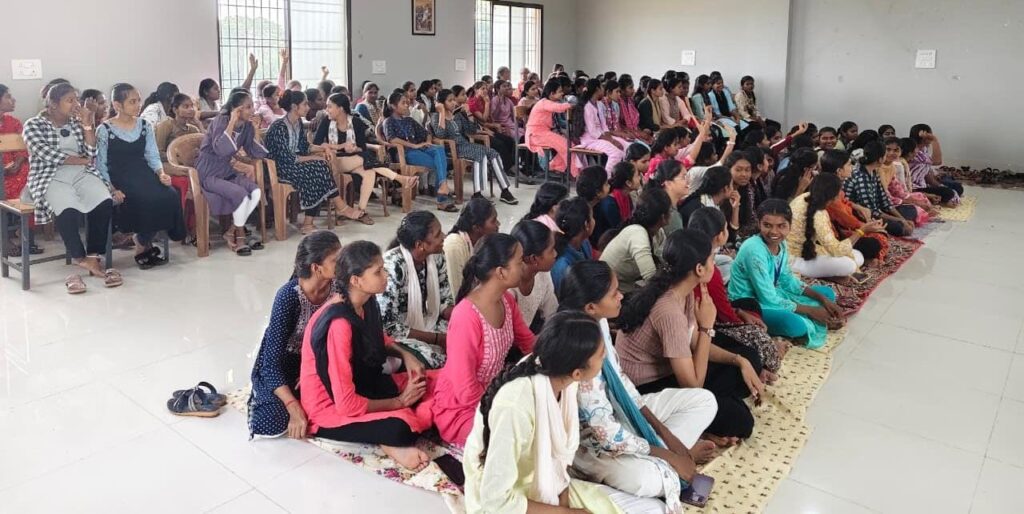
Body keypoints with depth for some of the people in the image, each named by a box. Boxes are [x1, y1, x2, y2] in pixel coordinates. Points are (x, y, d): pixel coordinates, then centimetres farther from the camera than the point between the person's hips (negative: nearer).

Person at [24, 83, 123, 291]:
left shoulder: (76, 122, 16)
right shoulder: (34, 124, 3)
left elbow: (91, 155, 6)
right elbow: (47, 154, -12)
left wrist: (87, 125, 0)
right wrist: (81, 159, -5)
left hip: (82, 174, 4)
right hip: (50, 177, -4)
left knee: (104, 202, -29)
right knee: (69, 210, -36)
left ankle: (93, 258, -22)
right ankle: (83, 260, -20)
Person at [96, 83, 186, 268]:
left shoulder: (145, 126, 12)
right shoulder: (104, 130, 0)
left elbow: (153, 156, 11)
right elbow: (100, 165, -1)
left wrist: (161, 173, -10)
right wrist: (112, 189, -15)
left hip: (144, 174, 4)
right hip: (120, 178, -4)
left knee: (171, 196, -26)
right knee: (148, 200, -33)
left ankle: (143, 244, -8)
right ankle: (144, 246, -8)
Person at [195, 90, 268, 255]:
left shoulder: (247, 126, 2)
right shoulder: (221, 121, -16)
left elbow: (256, 154, 2)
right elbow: (220, 150, -33)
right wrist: (232, 122, -31)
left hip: (227, 171, 7)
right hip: (208, 174, -7)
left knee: (256, 192, -14)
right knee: (240, 194, -25)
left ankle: (231, 232, 0)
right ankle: (239, 236, -4)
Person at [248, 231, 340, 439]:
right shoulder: (289, 296, -29)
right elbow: (273, 361, -27)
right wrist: (295, 410, -34)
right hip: (279, 365, -4)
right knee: (274, 422, -26)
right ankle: (263, 395, 7)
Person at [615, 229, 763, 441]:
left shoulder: (682, 291, -5)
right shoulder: (669, 311, -33)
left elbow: (694, 346, 6)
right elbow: (693, 384, -26)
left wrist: (739, 361, -7)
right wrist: (707, 326, -22)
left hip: (667, 370, 9)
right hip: (647, 390, -9)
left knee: (749, 359, 10)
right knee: (739, 420, -14)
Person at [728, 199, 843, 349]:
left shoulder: (781, 244, -3)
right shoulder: (754, 250, -28)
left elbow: (788, 280, 10)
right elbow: (769, 300, -26)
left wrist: (822, 299, -1)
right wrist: (811, 310, -18)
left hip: (770, 294, 9)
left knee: (828, 293, 13)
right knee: (795, 324, -35)